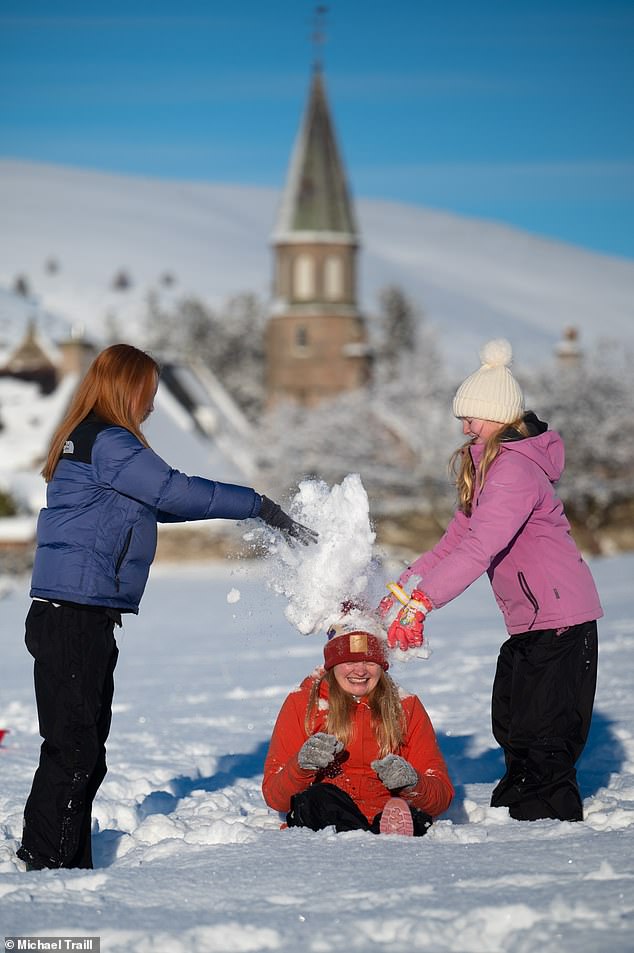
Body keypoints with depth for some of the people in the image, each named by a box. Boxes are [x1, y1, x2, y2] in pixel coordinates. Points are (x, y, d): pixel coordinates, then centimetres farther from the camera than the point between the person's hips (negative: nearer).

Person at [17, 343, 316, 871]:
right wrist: (259, 505, -8)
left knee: (87, 749, 14)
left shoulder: (87, 442, 20)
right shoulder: (105, 442, -12)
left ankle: (72, 864, 19)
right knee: (71, 749, -7)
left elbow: (158, 503, 24)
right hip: (73, 618, -10)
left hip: (84, 622, 10)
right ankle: (45, 862, -3)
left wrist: (254, 509, 21)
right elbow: (174, 491, -16)